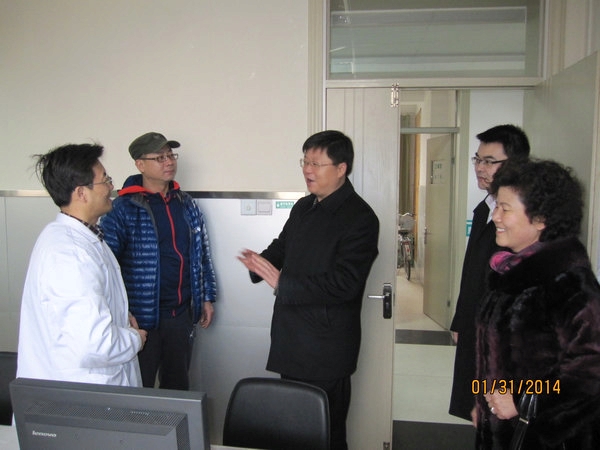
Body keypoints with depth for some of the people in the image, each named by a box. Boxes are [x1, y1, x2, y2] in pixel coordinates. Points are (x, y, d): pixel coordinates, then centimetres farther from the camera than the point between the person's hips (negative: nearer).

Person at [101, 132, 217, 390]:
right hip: (142, 318, -5)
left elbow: (202, 255, 12)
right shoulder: (123, 209, -11)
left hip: (182, 314, 5)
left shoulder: (186, 204, 7)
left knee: (178, 387, 20)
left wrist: (207, 297, 12)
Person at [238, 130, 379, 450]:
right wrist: (260, 263, -7)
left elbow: (343, 283, -24)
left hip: (326, 349, -7)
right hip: (291, 339, 7)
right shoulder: (303, 208, 9)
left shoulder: (360, 218, -16)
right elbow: (282, 247, 16)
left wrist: (281, 283, -24)